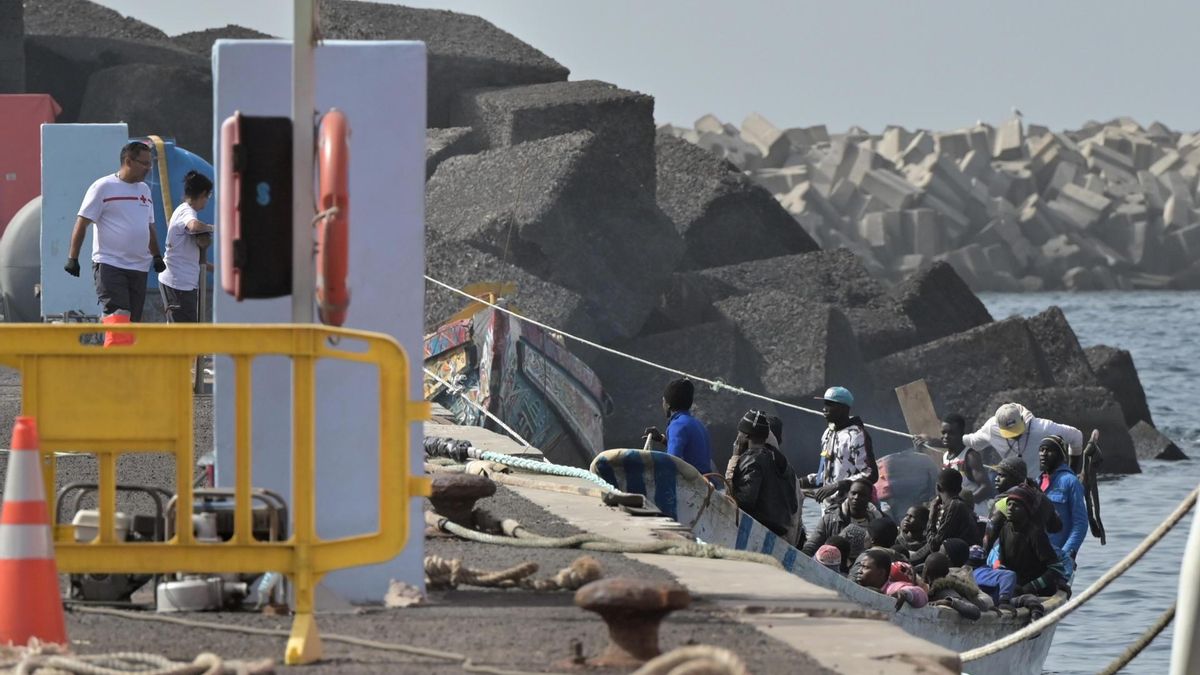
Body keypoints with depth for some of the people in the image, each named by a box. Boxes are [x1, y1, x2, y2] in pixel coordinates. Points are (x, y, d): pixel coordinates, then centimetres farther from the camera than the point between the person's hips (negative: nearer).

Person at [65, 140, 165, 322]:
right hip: (109, 264, -7)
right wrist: (73, 258, -11)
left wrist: (156, 256, 20)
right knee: (118, 315, -18)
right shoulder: (104, 187, -5)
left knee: (133, 320, 4)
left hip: (139, 267, 7)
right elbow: (82, 223, -6)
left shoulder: (144, 190, 17)